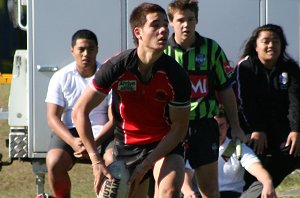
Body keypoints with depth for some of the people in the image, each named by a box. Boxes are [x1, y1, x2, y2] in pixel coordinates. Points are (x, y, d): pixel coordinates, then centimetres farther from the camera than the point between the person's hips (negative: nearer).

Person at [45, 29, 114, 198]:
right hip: (69, 132, 1)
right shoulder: (61, 77, 4)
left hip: (102, 132, -1)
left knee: (114, 160, -33)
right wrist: (72, 141, -21)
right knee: (54, 162, -30)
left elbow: (114, 119, -4)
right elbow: (53, 117, -2)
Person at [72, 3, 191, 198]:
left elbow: (179, 127, -11)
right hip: (127, 144, 2)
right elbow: (80, 111, -14)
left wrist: (146, 165, -19)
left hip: (166, 144, -2)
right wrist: (96, 161, -21)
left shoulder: (177, 76, -18)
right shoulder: (116, 67, -18)